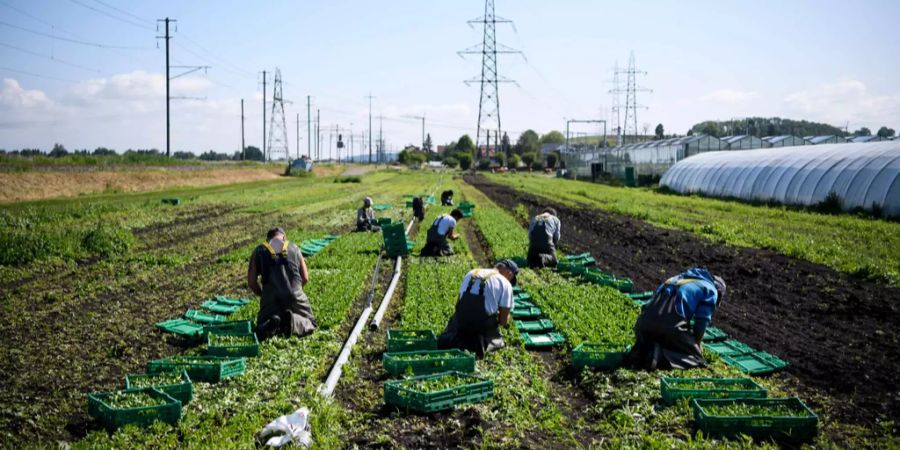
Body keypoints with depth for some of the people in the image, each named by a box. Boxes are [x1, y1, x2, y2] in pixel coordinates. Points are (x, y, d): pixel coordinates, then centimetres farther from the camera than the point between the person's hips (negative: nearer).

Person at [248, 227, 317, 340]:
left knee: (261, 331, 17)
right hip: (295, 295, 0)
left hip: (270, 297, 0)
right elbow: (305, 278, 17)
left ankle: (271, 324, -19)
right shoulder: (293, 248, 19)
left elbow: (251, 281, 10)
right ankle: (293, 321, -15)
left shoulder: (259, 250, 16)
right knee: (310, 324, 20)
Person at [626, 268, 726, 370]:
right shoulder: (711, 290, 16)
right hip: (671, 325, -6)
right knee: (696, 358, 10)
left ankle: (640, 353, -2)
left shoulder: (682, 277, 36)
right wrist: (697, 343, 26)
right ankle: (661, 357, -15)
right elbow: (702, 320, 7)